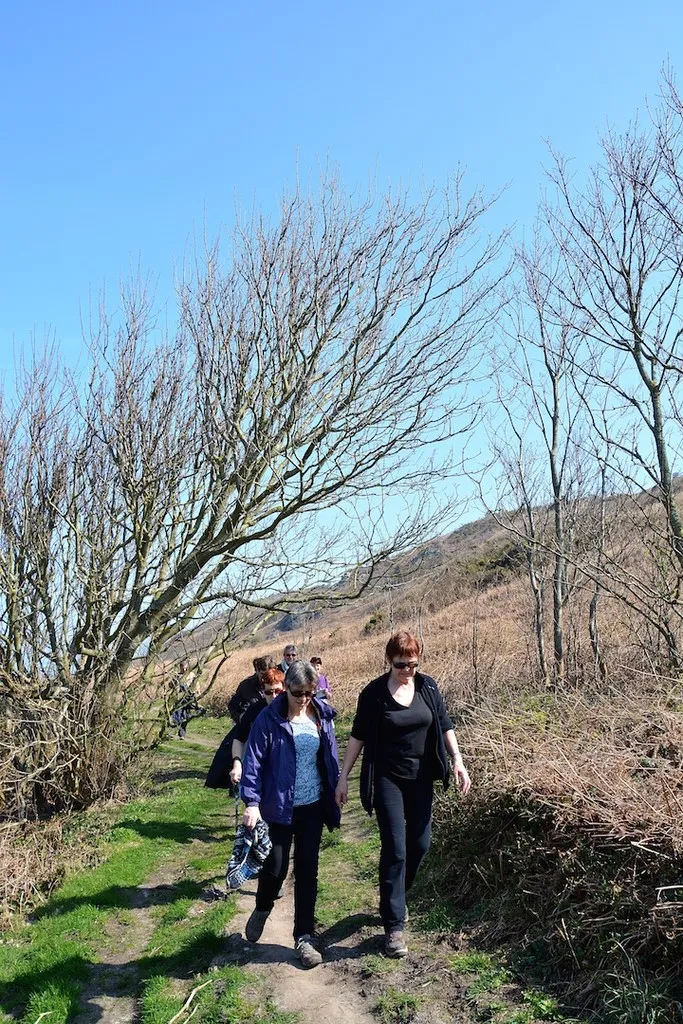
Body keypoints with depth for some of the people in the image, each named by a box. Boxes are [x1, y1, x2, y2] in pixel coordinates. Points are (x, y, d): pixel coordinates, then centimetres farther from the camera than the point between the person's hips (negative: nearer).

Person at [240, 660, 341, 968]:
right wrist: (252, 803, -20)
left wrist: (335, 796, 10)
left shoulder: (322, 714, -1)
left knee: (307, 871, 8)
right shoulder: (269, 719, -13)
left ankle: (304, 936, 22)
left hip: (313, 806, 3)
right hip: (279, 807, -3)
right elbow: (253, 761, -13)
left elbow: (330, 757, 8)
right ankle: (262, 909, 37)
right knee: (276, 867, 4)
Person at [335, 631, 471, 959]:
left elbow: (444, 726, 4)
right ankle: (393, 926, 4)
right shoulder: (374, 693, -10)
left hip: (421, 778, 4)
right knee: (395, 849, -6)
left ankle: (395, 898, 36)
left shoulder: (427, 686, -2)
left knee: (419, 845, 12)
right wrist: (343, 778, -4)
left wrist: (458, 761, -7)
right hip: (388, 779, -4)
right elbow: (358, 736, -4)